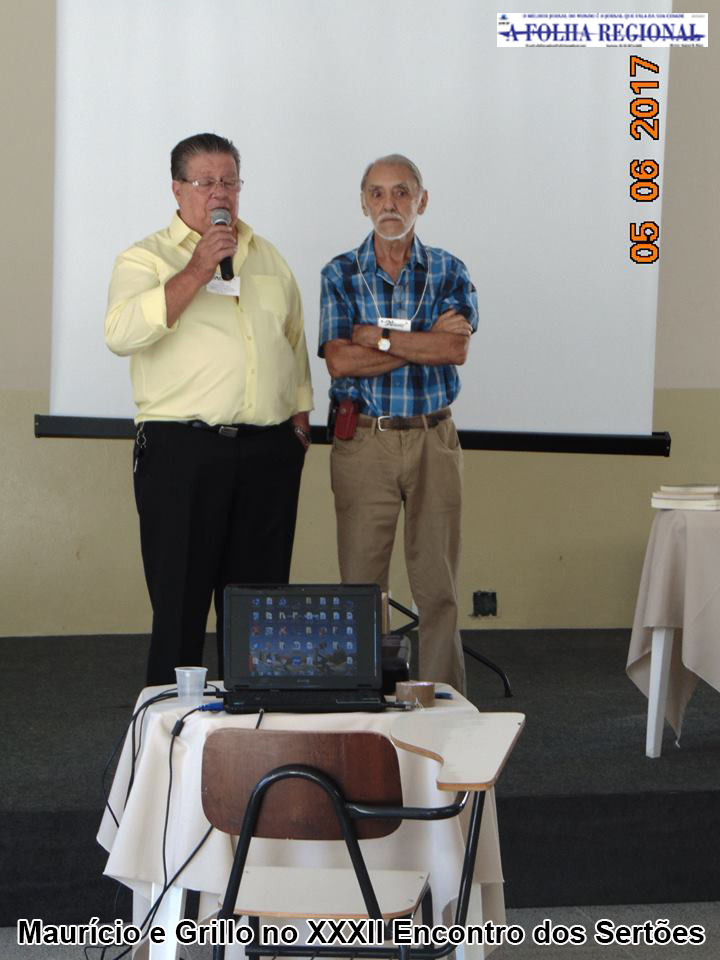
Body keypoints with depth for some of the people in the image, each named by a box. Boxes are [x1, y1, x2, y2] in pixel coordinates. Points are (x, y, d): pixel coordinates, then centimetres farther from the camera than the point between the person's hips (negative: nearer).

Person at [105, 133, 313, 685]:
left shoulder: (268, 258, 17)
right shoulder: (147, 259, 1)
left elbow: (295, 345, 24)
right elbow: (123, 334, -17)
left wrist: (300, 421, 15)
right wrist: (197, 270, -17)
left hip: (270, 452, 5)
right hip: (181, 451, -5)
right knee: (180, 602, -3)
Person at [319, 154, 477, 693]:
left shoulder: (449, 273, 6)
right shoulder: (341, 275, 4)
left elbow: (458, 349, -10)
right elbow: (339, 361, -9)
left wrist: (380, 338, -12)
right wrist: (426, 340, -10)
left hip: (433, 440, 1)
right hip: (363, 441, -1)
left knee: (438, 585, 3)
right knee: (361, 582, 2)